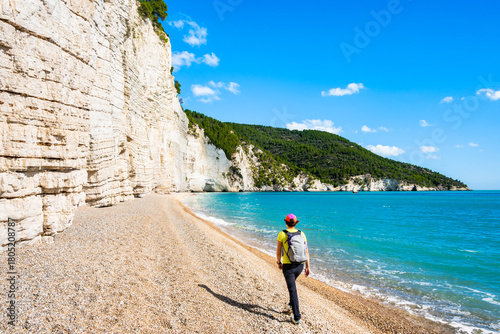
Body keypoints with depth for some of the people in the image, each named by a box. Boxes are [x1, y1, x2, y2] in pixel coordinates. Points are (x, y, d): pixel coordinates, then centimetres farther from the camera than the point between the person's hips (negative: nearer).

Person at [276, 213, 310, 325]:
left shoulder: (282, 234, -9)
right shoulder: (301, 234, 1)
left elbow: (278, 252, -4)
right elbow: (306, 251, 2)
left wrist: (279, 263, 13)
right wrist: (307, 267, 8)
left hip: (288, 266, -4)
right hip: (300, 265, 5)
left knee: (292, 290, -2)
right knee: (292, 283, 32)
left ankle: (297, 317, -3)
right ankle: (292, 303, 45)